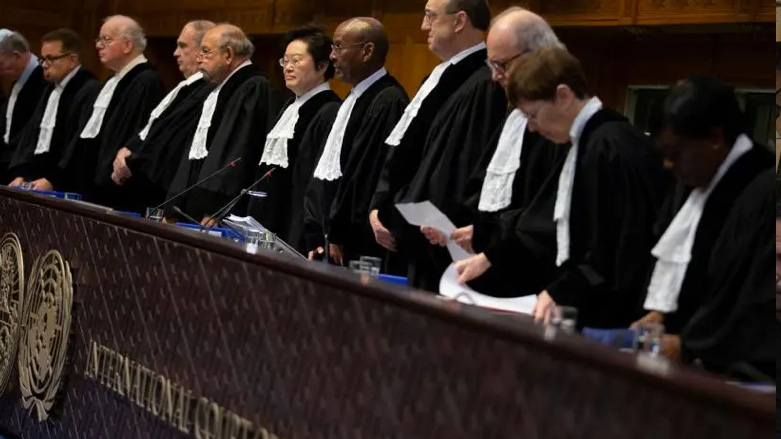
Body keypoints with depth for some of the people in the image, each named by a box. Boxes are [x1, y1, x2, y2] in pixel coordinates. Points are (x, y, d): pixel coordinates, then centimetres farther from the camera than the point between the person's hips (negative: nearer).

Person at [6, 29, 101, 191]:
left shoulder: (89, 91, -10)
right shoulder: (51, 89, 20)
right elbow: (31, 133, 17)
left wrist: (53, 180, -19)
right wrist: (20, 174, 4)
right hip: (34, 179, 8)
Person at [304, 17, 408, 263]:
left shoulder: (387, 102, -14)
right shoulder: (354, 101, 16)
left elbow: (367, 175, -18)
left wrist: (337, 237, -12)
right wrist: (319, 235, 11)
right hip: (334, 241, 9)